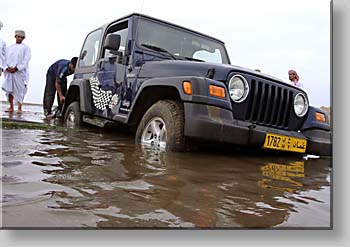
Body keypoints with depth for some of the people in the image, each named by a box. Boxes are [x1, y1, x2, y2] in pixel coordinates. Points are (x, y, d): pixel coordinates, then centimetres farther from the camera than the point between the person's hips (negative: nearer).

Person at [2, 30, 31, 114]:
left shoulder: (26, 47, 6)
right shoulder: (9, 47, 18)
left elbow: (26, 60, -4)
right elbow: (6, 58, 12)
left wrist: (16, 68, -13)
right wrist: (8, 67, -6)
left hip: (20, 72, -4)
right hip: (9, 71, 4)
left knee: (20, 89, -7)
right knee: (9, 89, 4)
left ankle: (19, 108, -3)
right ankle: (11, 107, 12)